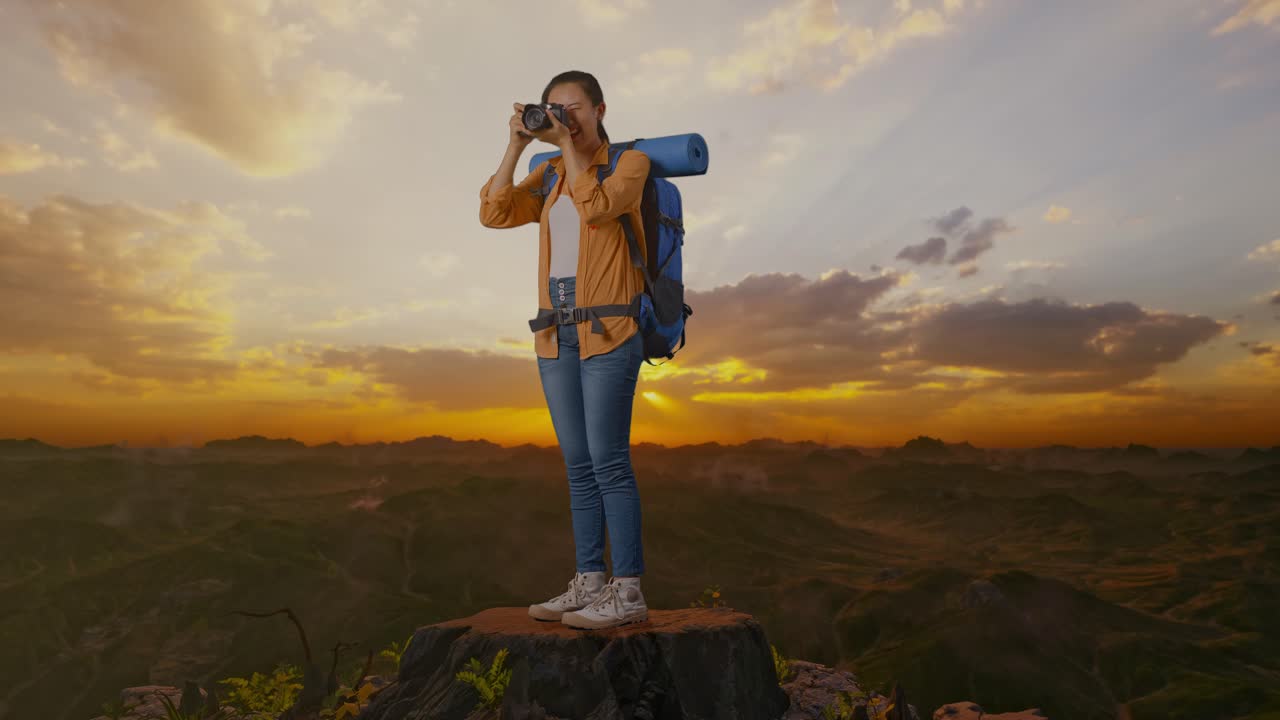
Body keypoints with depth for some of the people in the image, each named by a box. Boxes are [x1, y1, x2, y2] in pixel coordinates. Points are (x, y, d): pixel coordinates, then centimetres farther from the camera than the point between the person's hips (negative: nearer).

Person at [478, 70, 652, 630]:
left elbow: (595, 207, -16)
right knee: (578, 464, 6)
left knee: (606, 459, -10)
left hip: (608, 326, -6)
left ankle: (628, 593, -1)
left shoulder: (630, 161, 5)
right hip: (557, 330, 6)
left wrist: (568, 143, -7)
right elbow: (494, 214, 5)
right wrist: (516, 146, 1)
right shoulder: (549, 175, 19)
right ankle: (588, 585, 15)